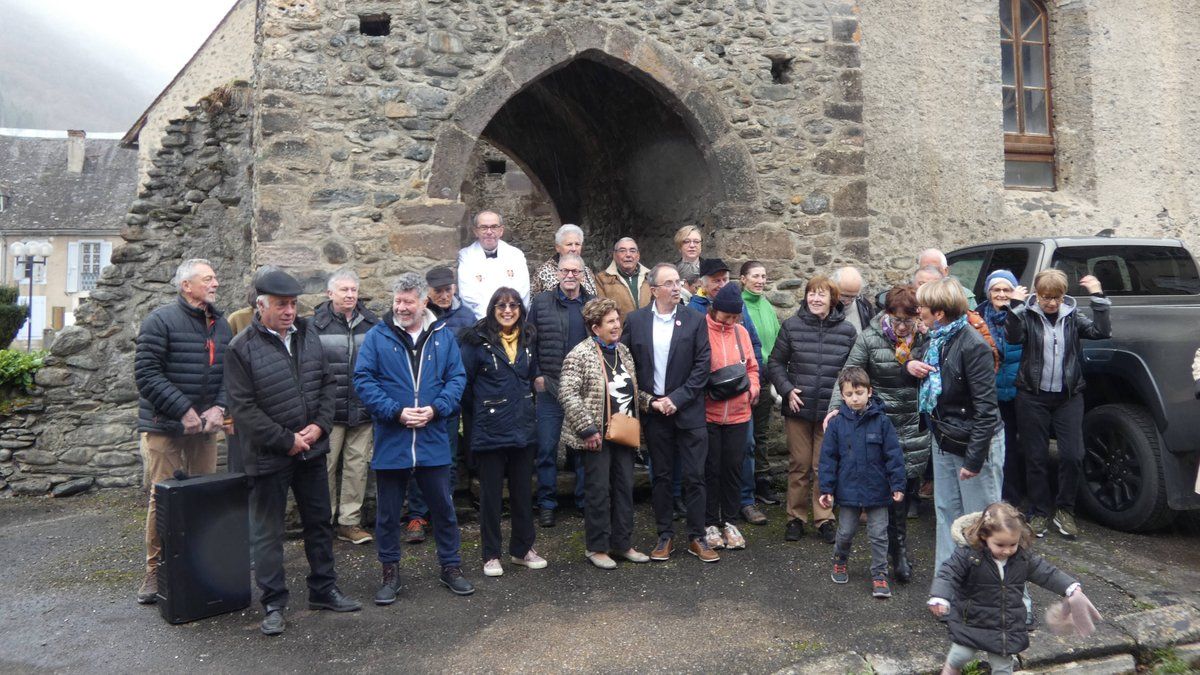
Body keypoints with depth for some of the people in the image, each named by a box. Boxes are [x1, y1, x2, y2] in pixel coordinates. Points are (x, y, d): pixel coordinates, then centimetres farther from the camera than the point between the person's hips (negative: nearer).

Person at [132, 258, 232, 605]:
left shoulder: (220, 325, 10)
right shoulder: (162, 320, -8)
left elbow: (230, 373, 12)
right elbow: (146, 373, -13)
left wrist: (219, 407, -6)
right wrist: (183, 411, -17)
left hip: (206, 426, 5)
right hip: (165, 426, -5)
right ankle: (155, 571, 14)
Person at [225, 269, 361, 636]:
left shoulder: (308, 336, 4)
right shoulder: (242, 348, -13)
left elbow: (328, 383, 8)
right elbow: (244, 408, -15)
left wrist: (319, 426, -6)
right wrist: (286, 441, -15)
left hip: (312, 450, 6)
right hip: (269, 455, -5)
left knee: (319, 522, 16)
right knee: (268, 532, 6)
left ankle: (323, 590, 31)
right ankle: (274, 605, 20)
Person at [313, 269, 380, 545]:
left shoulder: (371, 323, 6)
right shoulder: (316, 325, -3)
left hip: (363, 410, 3)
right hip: (329, 410, -3)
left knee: (357, 466, 8)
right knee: (325, 466, 4)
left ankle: (350, 522, 19)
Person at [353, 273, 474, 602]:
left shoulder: (443, 336, 4)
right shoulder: (377, 336, -2)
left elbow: (457, 378, 2)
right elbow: (363, 379, -7)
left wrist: (436, 409, -14)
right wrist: (396, 412, -17)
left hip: (433, 441, 1)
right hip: (391, 442, -1)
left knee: (443, 507, 11)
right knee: (388, 511, 10)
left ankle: (451, 566, 27)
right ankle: (390, 572, 27)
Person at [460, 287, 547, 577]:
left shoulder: (527, 339, 8)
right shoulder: (478, 341, -9)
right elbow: (464, 382, -5)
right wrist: (479, 410, 3)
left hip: (523, 429, 5)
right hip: (490, 430, -5)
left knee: (523, 490, 13)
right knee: (491, 493, 6)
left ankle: (523, 548, 27)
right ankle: (491, 555, 18)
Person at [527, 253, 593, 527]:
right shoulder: (541, 302, 1)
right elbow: (530, 341, 4)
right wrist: (536, 375, -3)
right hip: (550, 387, -1)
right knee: (547, 448, 4)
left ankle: (585, 499, 25)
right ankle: (547, 503, 18)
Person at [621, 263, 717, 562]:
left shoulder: (695, 319, -2)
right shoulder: (635, 320, 1)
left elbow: (703, 364, -5)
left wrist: (677, 399, -11)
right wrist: (651, 401, -4)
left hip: (688, 411, -1)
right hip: (654, 411, 1)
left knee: (694, 476, 3)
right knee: (660, 476, 10)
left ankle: (697, 537, 15)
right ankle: (665, 535, 22)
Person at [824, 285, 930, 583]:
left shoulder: (924, 338, 1)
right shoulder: (870, 338, -7)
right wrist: (836, 406, -21)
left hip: (916, 424, 3)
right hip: (882, 422, -3)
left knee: (909, 483, 8)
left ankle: (895, 544, 29)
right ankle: (899, 551, 10)